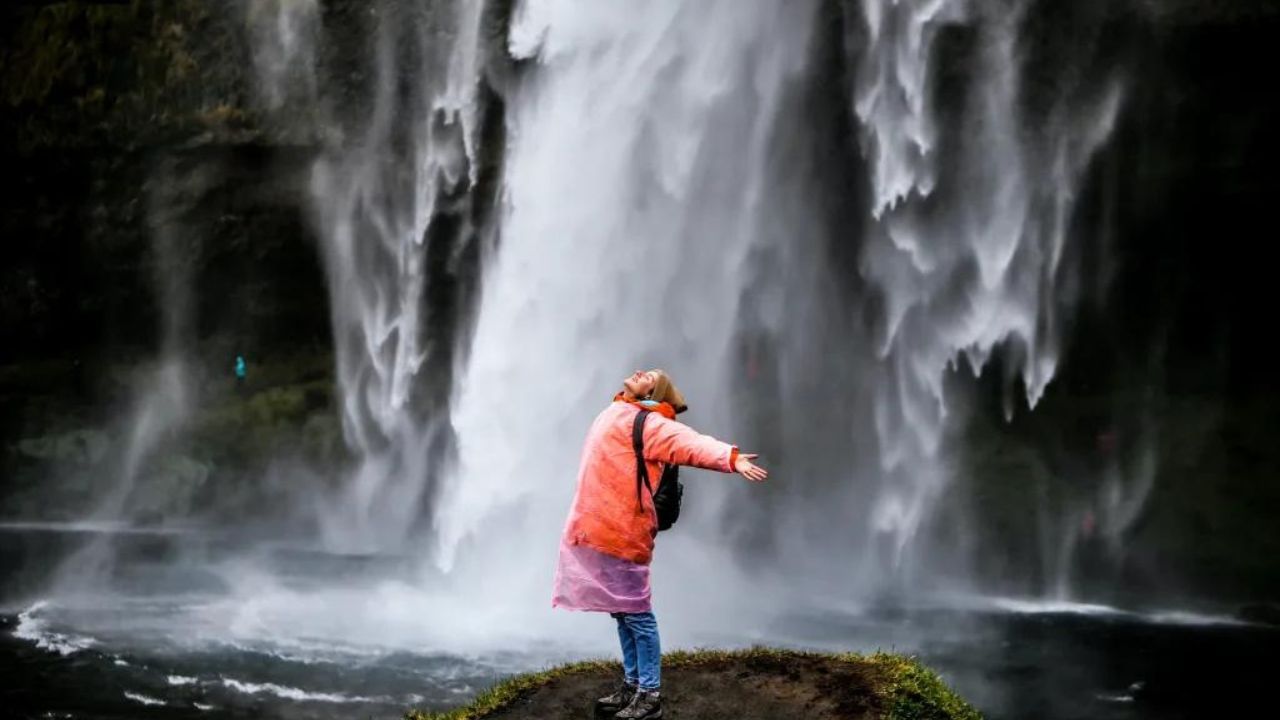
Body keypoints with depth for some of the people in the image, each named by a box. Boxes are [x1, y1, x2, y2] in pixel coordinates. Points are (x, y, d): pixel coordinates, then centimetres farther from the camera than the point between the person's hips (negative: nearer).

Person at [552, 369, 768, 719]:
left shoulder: (647, 423, -12)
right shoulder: (614, 415, 14)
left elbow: (688, 441, -26)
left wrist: (730, 457, -37)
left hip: (620, 535, -8)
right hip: (594, 532, 8)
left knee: (636, 615, -3)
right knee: (623, 613, 15)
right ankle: (632, 685, 24)